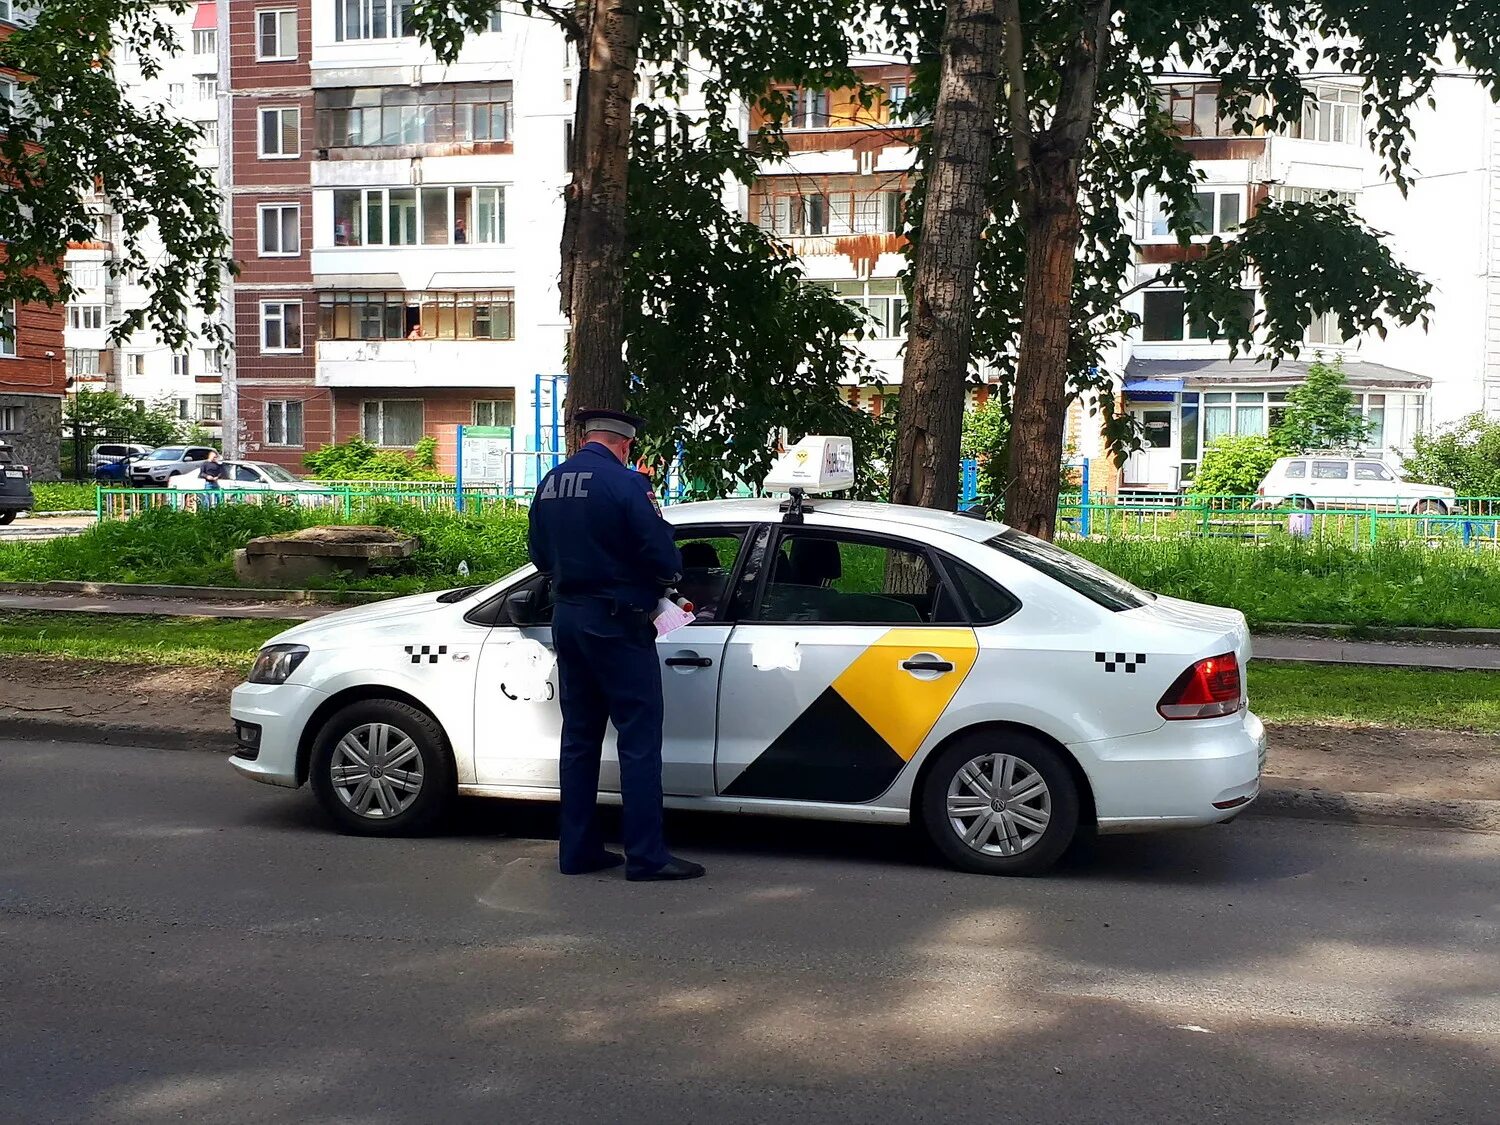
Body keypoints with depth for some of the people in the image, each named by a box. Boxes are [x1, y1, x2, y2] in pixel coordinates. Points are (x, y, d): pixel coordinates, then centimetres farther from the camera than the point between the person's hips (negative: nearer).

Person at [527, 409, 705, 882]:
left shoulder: (550, 484, 8)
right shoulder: (622, 483, -14)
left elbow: (541, 557, 17)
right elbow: (662, 558, -15)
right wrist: (669, 571, 6)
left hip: (567, 618, 8)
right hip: (615, 623, -7)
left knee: (579, 736, 13)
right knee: (639, 738, -3)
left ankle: (578, 849, 17)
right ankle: (646, 855, -2)